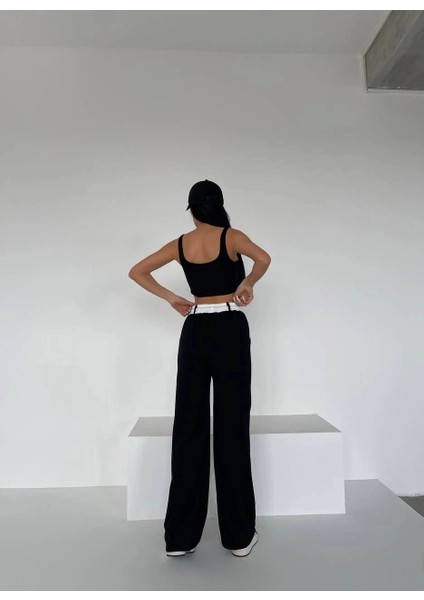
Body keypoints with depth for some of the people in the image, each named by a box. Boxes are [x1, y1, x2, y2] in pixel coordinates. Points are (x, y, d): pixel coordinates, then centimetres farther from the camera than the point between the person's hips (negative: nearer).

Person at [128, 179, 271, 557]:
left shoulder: (180, 244, 9)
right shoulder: (231, 237, -1)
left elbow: (137, 272, 13)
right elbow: (263, 258, -20)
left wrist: (171, 298, 12)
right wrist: (247, 284, -2)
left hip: (195, 333, 3)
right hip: (230, 331, -3)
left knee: (189, 427, 7)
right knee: (231, 428, 2)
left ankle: (181, 536, 16)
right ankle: (239, 535, 16)